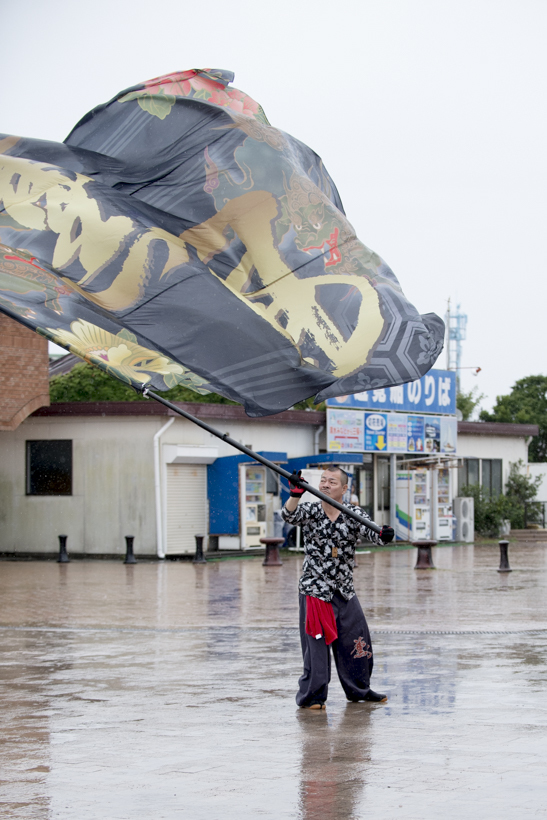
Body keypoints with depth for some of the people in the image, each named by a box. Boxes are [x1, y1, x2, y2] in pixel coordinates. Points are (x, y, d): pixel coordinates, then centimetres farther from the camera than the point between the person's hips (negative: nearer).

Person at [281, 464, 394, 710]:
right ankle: (311, 696, 5)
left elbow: (372, 531, -16)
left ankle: (359, 690, 32)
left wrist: (384, 535, -39)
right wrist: (295, 495, -43)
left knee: (358, 643, 13)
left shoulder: (354, 513, -1)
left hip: (345, 591, 3)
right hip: (314, 589, -3)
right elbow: (289, 515, -23)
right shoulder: (310, 511, -4)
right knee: (316, 643, -6)